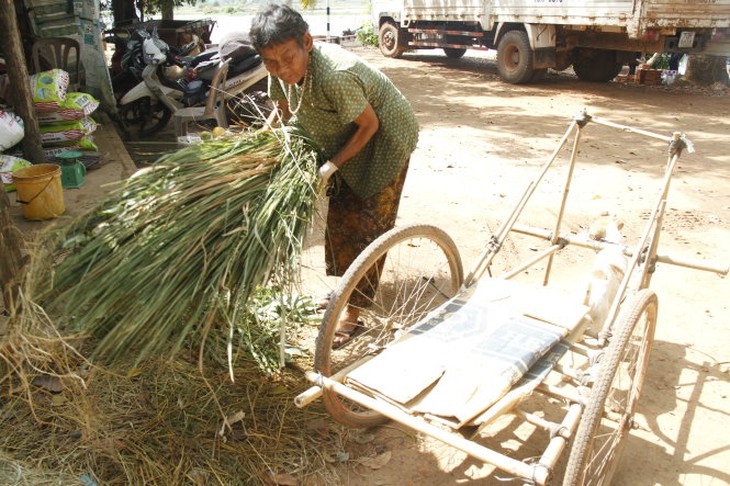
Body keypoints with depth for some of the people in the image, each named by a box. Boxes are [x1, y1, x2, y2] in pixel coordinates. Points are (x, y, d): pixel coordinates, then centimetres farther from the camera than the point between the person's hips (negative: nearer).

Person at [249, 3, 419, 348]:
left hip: (385, 138, -8)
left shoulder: (335, 76, -38)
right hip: (346, 137, 8)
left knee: (368, 223, -3)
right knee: (340, 213, 15)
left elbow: (370, 125, -26)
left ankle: (353, 313, 8)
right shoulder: (284, 70, -16)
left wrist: (332, 166, -24)